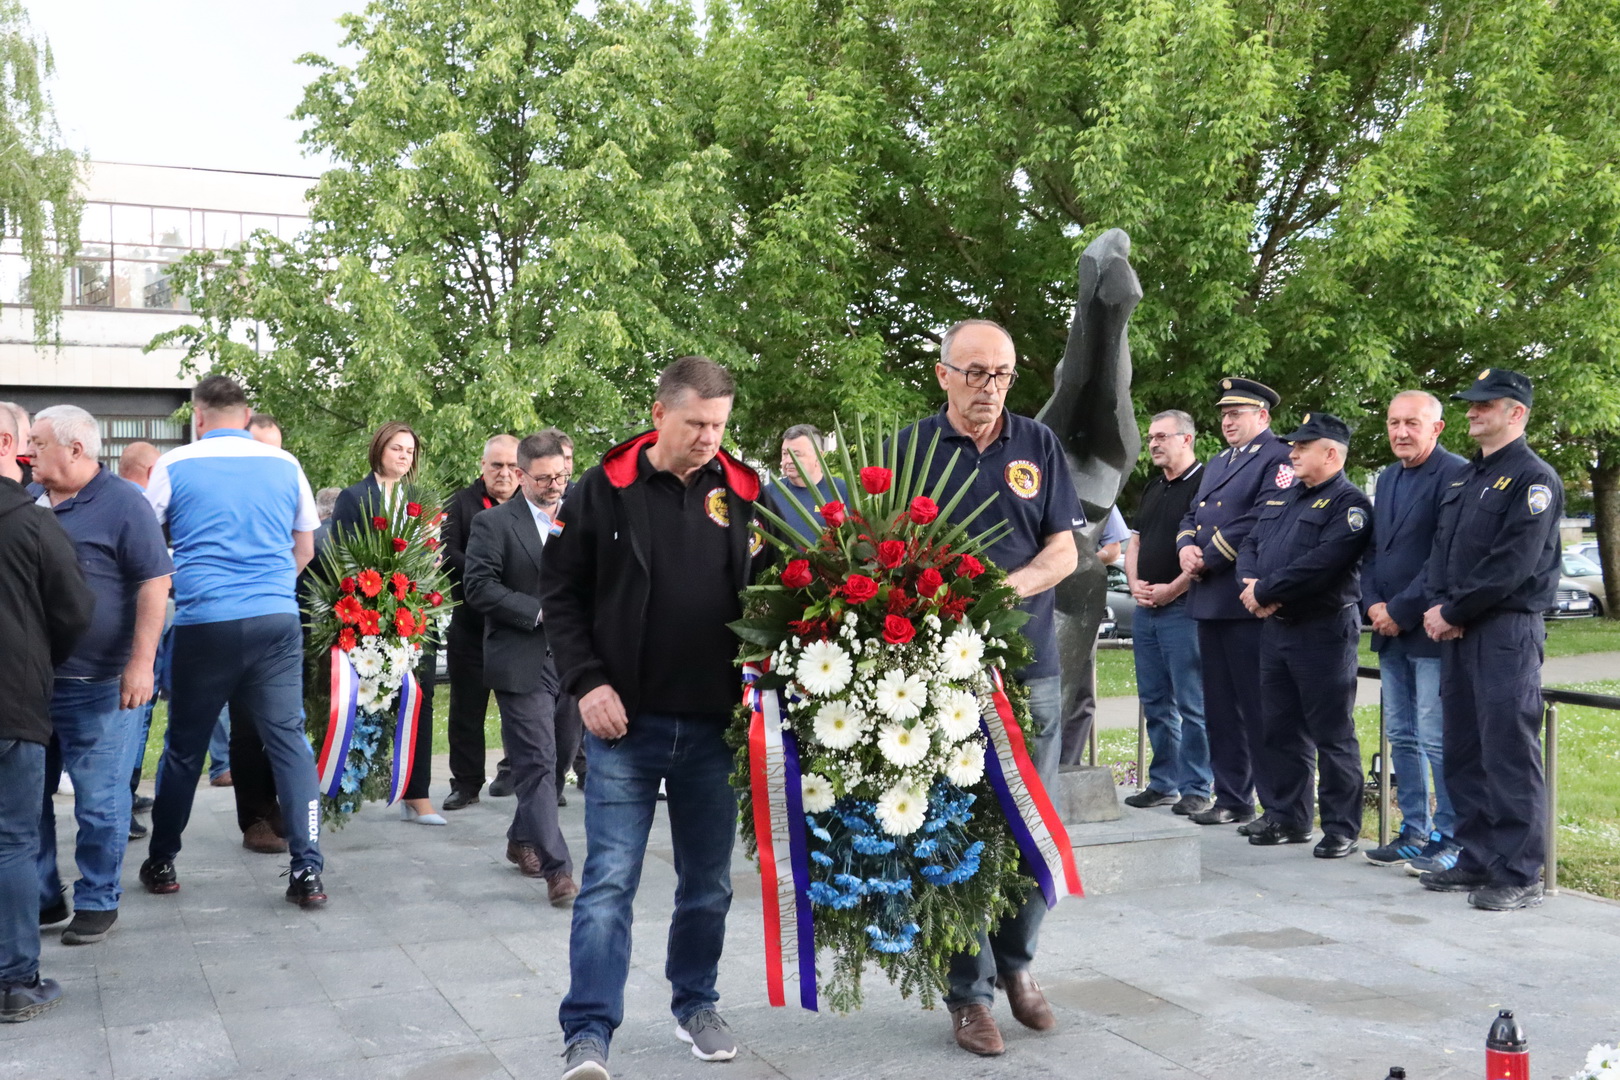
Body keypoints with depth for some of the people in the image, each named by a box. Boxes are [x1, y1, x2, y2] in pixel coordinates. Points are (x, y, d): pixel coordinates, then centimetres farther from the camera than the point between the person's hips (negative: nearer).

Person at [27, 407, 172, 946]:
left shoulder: (121, 503, -7)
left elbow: (155, 582, -11)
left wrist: (140, 664, -16)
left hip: (92, 683, -6)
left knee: (98, 800, 2)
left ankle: (97, 902, 15)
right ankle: (39, 897, 26)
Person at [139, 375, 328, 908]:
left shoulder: (175, 465, 1)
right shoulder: (285, 465, 7)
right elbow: (305, 549, 16)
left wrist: (172, 586, 28)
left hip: (204, 622, -1)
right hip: (277, 619, 1)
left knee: (185, 746, 12)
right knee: (289, 739, 3)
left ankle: (161, 863, 27)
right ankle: (307, 870, -3)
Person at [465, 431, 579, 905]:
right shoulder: (493, 523, -2)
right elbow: (479, 586, -10)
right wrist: (539, 612, -15)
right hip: (523, 663, -5)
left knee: (559, 757, 15)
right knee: (538, 764, -7)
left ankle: (523, 839, 35)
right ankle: (558, 869, -6)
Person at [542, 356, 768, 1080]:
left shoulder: (742, 494, 4)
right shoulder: (604, 491, -2)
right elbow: (560, 594, 2)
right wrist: (586, 681, -8)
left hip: (714, 724, 3)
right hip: (625, 723, -3)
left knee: (708, 883, 14)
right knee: (609, 883, -4)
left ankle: (695, 1005, 32)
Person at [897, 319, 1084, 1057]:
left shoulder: (1037, 444, 9)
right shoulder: (911, 447, 2)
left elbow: (1064, 552, 5)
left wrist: (1008, 589, -14)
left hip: (1030, 665, 3)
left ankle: (1016, 961, 30)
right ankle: (969, 991, 15)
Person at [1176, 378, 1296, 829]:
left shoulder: (1279, 458, -7)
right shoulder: (1217, 463, 22)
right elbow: (1193, 515, 21)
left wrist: (1209, 557, -14)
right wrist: (1187, 547, -1)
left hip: (1247, 604, -9)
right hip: (1208, 601, 9)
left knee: (1258, 709, -5)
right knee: (1220, 707, 13)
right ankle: (1232, 799, 21)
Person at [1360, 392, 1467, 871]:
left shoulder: (1454, 475, -11)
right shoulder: (1387, 479, 16)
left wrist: (1401, 611, -14)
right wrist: (1373, 605, 1)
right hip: (1390, 632, 8)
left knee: (1437, 741, -5)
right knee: (1402, 737, 13)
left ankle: (1450, 840, 4)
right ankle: (1415, 833, 22)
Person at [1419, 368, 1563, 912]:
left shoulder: (1534, 478, -8)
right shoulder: (1462, 478, 18)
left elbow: (1513, 565, -16)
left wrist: (1453, 612, -12)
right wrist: (1439, 607, -2)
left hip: (1508, 631, -8)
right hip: (1457, 631, 8)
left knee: (1508, 752, -7)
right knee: (1463, 751, 12)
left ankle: (1518, 876, -1)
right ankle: (1478, 860, 21)